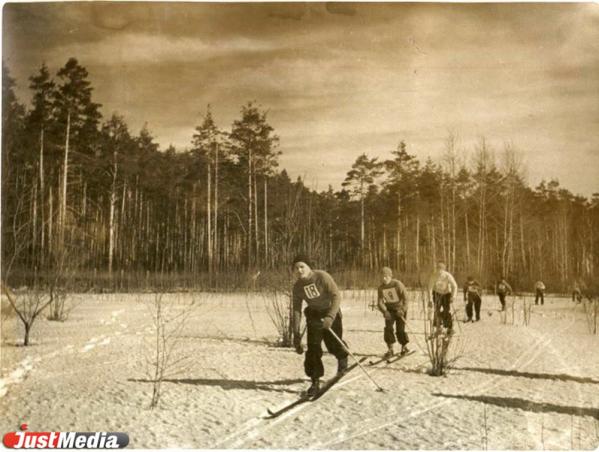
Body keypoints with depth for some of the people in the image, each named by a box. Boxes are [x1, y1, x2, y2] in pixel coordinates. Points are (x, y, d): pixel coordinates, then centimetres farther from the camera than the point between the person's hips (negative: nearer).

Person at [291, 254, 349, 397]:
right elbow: (297, 309, -4)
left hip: (330, 312, -3)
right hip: (314, 314, 3)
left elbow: (336, 296, -28)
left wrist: (330, 317, -39)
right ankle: (315, 382, -3)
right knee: (313, 346, -11)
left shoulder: (322, 277, -24)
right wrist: (296, 333, -9)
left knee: (333, 345, 1)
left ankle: (342, 357, 39)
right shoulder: (298, 286, -10)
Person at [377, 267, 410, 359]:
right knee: (388, 328, -12)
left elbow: (405, 297, -21)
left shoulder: (398, 284, -19)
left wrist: (402, 310, -30)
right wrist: (384, 311, -26)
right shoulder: (381, 288, -7)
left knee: (400, 330, -5)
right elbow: (380, 302, -9)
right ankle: (390, 350, -2)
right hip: (390, 310, 3)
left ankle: (404, 347, 21)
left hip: (400, 309, -3)